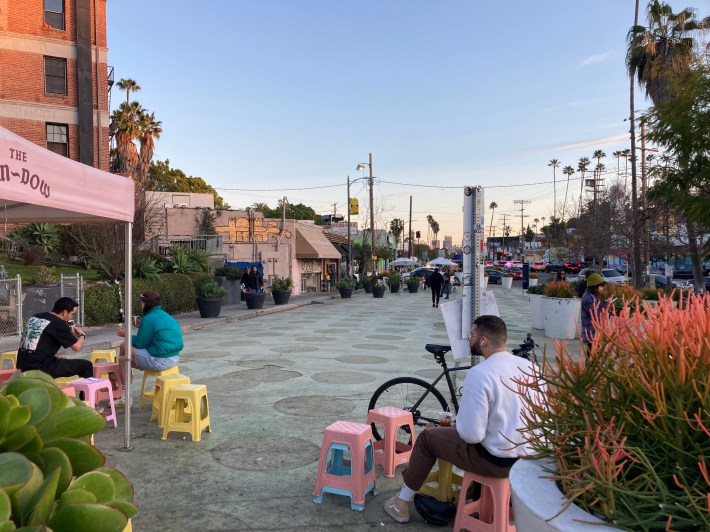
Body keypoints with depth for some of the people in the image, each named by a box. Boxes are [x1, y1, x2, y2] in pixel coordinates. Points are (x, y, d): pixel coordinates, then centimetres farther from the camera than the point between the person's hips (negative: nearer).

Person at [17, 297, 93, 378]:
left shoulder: (35, 317, 12)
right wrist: (82, 335, 9)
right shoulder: (59, 323, -11)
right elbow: (77, 347, -11)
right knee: (86, 365, -3)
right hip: (40, 368, -9)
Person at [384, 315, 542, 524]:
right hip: (534, 456, 7)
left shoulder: (479, 374, -23)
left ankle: (402, 503, 26)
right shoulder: (530, 366, -2)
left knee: (427, 438, 12)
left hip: (498, 460, -6)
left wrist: (458, 422, 0)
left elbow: (471, 435, -23)